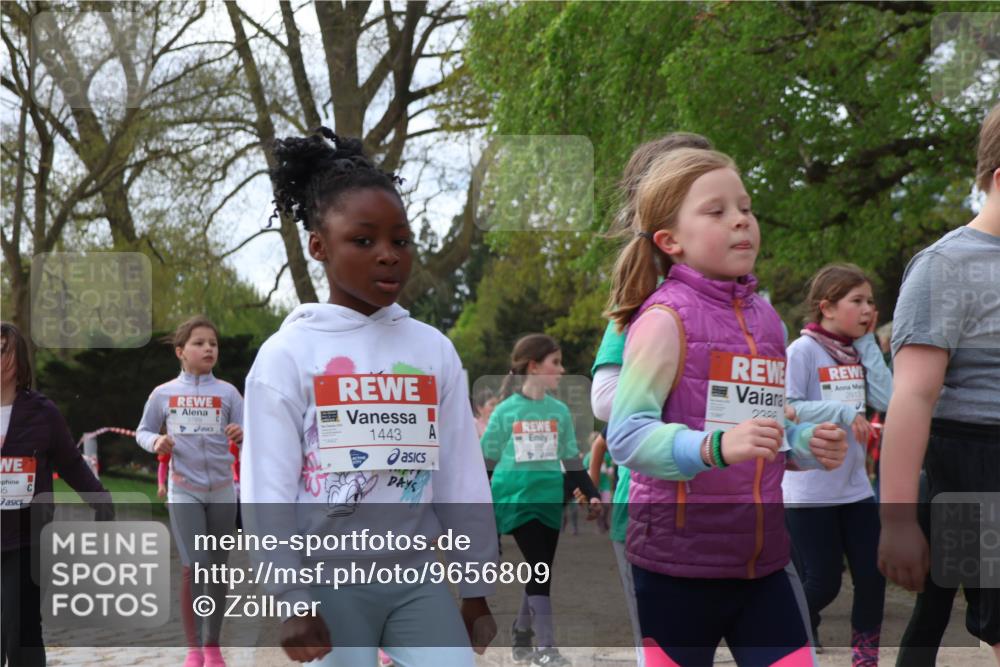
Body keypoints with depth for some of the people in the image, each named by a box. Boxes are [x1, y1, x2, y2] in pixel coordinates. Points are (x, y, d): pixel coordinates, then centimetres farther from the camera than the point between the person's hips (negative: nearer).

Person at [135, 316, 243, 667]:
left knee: (217, 567, 7)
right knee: (193, 566, -11)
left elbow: (245, 437, -1)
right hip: (184, 490, -1)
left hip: (222, 490, 1)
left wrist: (242, 436, -25)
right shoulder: (162, 393, 1)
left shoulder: (227, 392, 0)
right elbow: (142, 432, 12)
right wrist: (156, 441, -10)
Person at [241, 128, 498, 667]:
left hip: (418, 578, 3)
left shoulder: (434, 349, 6)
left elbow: (463, 479, 9)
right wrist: (289, 597, -10)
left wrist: (476, 588, 11)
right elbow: (266, 489, -6)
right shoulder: (288, 353, -4)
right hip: (330, 581, -3)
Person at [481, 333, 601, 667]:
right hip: (515, 499, -4)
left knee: (541, 572, 8)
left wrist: (591, 494, 3)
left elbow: (571, 460, 13)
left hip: (549, 498, 4)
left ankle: (522, 639, 26)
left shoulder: (559, 411, 6)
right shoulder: (506, 410, -4)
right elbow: (487, 462, 2)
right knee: (540, 569, -12)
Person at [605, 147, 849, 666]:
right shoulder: (665, 318, -12)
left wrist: (808, 444, 2)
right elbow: (626, 435, -19)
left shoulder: (766, 318, 10)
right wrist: (715, 447, -33)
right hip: (678, 559, -6)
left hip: (761, 557, 7)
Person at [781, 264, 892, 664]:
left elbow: (888, 399, -4)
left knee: (872, 574, 4)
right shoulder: (803, 350, -11)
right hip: (809, 490, -6)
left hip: (854, 487, 6)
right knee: (823, 582, 0)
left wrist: (867, 342, -4)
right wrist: (842, 412, -23)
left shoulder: (859, 352, 8)